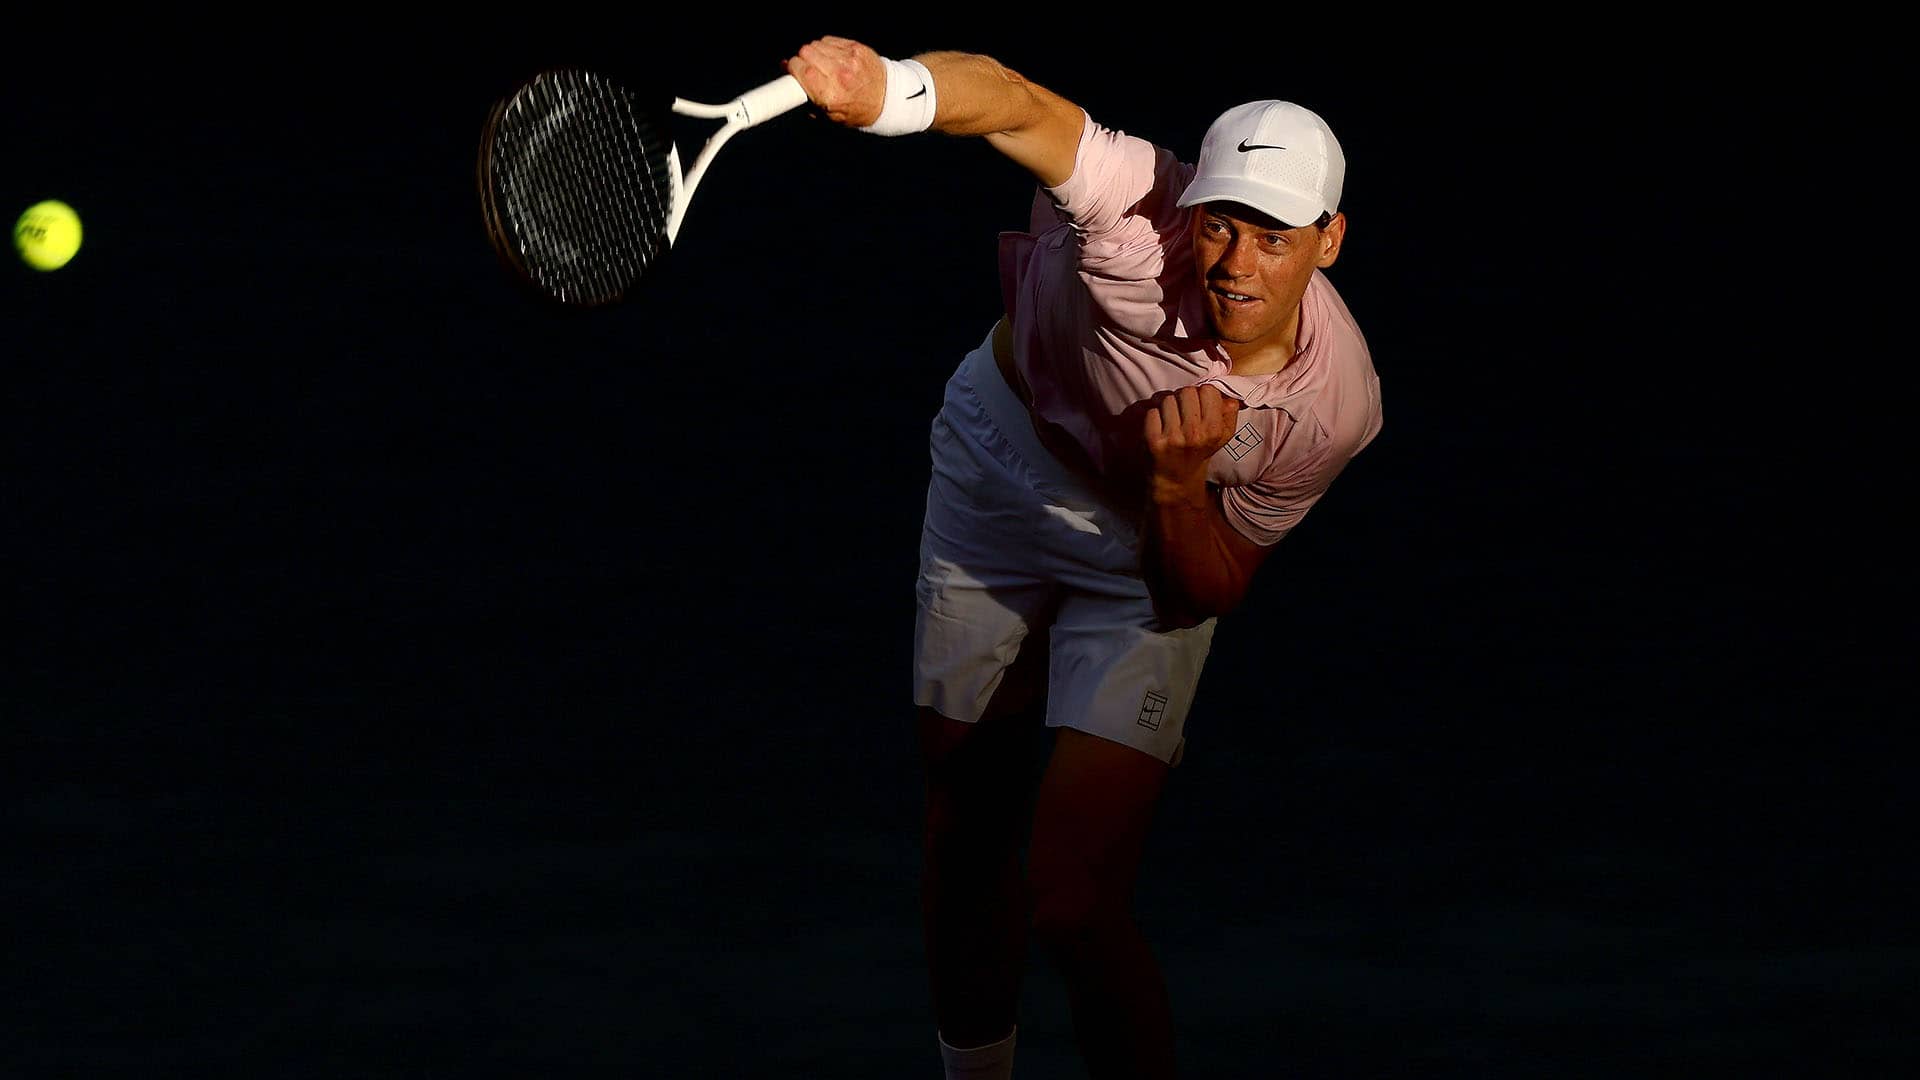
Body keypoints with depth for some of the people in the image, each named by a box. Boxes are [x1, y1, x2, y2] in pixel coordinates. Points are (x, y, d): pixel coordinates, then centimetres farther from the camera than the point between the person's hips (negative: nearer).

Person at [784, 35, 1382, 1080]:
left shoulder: (1332, 408, -28)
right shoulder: (1139, 218, -35)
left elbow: (1205, 594, -16)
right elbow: (1013, 101, -54)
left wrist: (1177, 489, -37)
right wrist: (889, 90, -75)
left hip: (1149, 548, -1)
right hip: (1003, 454, 1)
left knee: (1074, 904, -16)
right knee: (965, 828, 14)